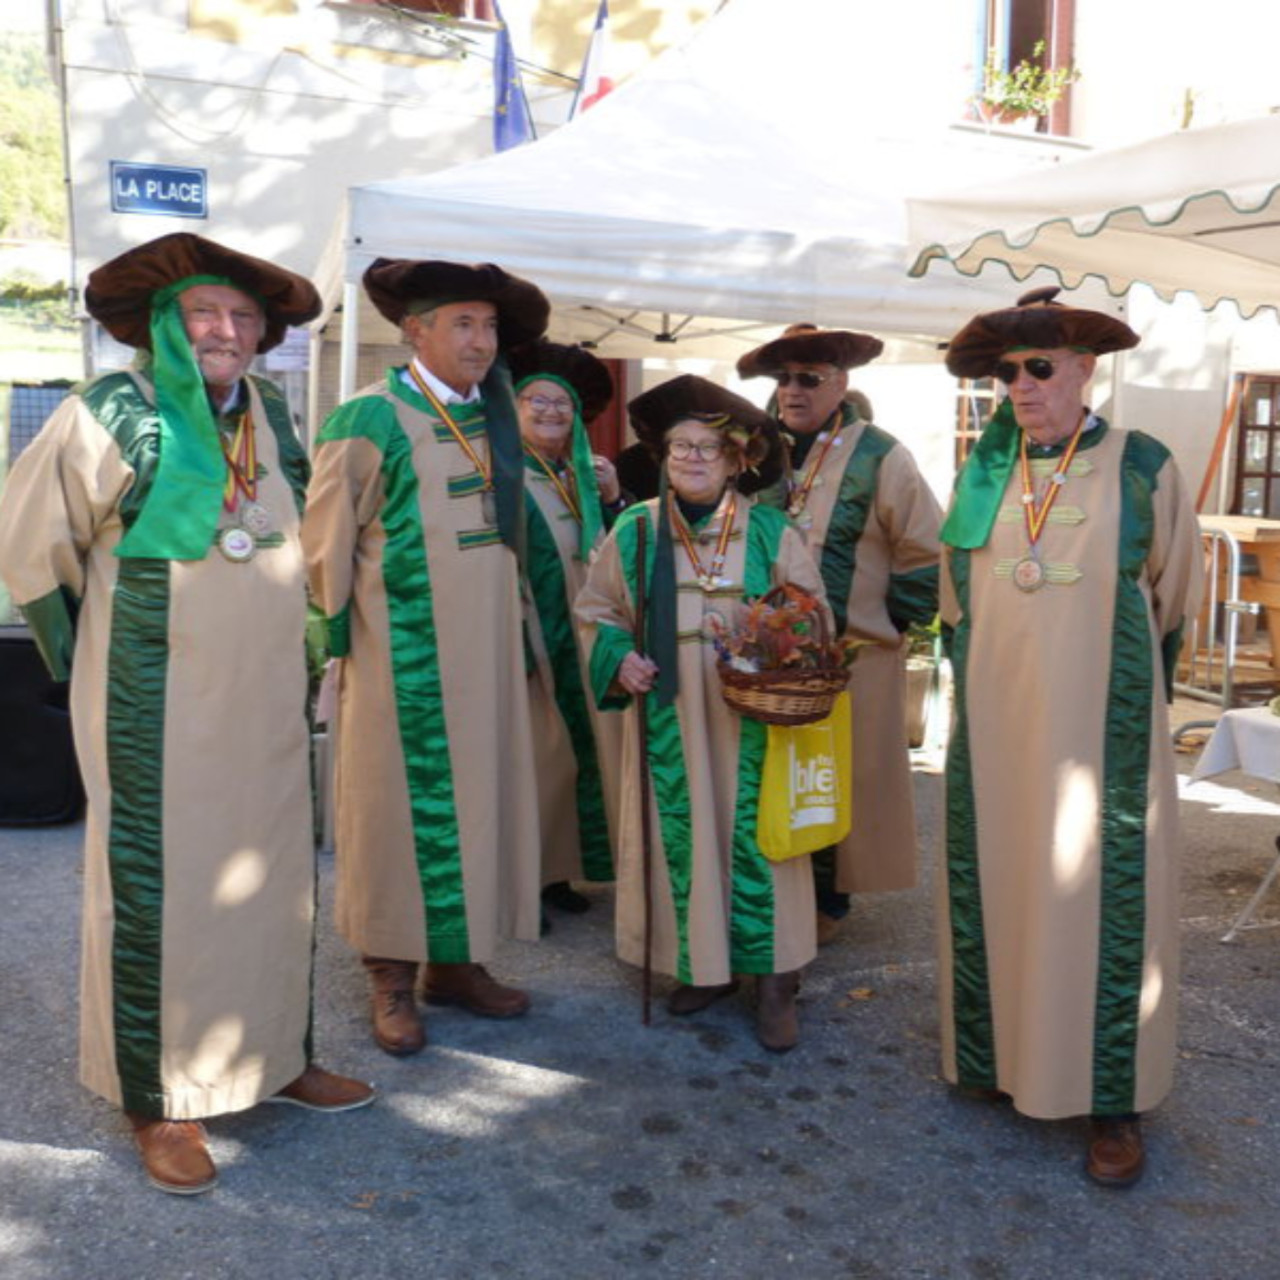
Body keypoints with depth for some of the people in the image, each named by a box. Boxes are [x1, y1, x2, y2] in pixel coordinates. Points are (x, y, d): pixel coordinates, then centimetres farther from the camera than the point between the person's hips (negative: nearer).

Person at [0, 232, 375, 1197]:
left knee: (274, 873, 13)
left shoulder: (271, 413, 6)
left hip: (266, 701, 6)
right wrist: (87, 657, 4)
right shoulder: (113, 414, -11)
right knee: (158, 884, 2)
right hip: (157, 708, -6)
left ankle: (276, 1055, 30)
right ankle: (159, 1103, 17)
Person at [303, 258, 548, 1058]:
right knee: (404, 801, 2)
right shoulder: (370, 419, -11)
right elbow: (326, 542, -9)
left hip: (486, 646, 6)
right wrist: (343, 628, -5)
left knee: (480, 793, 10)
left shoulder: (492, 417, 9)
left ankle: (456, 958, 24)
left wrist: (514, 623, 15)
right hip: (404, 653, -6)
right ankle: (393, 976, 15)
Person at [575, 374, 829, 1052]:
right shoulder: (634, 531, 3)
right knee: (680, 835, 5)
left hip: (749, 722, -1)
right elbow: (597, 610, 12)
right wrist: (619, 657, -6)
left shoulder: (771, 532, -1)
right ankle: (703, 965, 21)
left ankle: (772, 978, 11)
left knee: (751, 833, -1)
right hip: (668, 719, 2)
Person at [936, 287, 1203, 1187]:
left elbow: (1173, 599, 6)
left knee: (1104, 899, 3)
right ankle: (994, 1054, 28)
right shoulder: (986, 469, 3)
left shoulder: (1143, 469, -6)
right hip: (994, 725, 3)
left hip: (1101, 730, -3)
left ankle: (1112, 1101, 16)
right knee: (988, 886, 10)